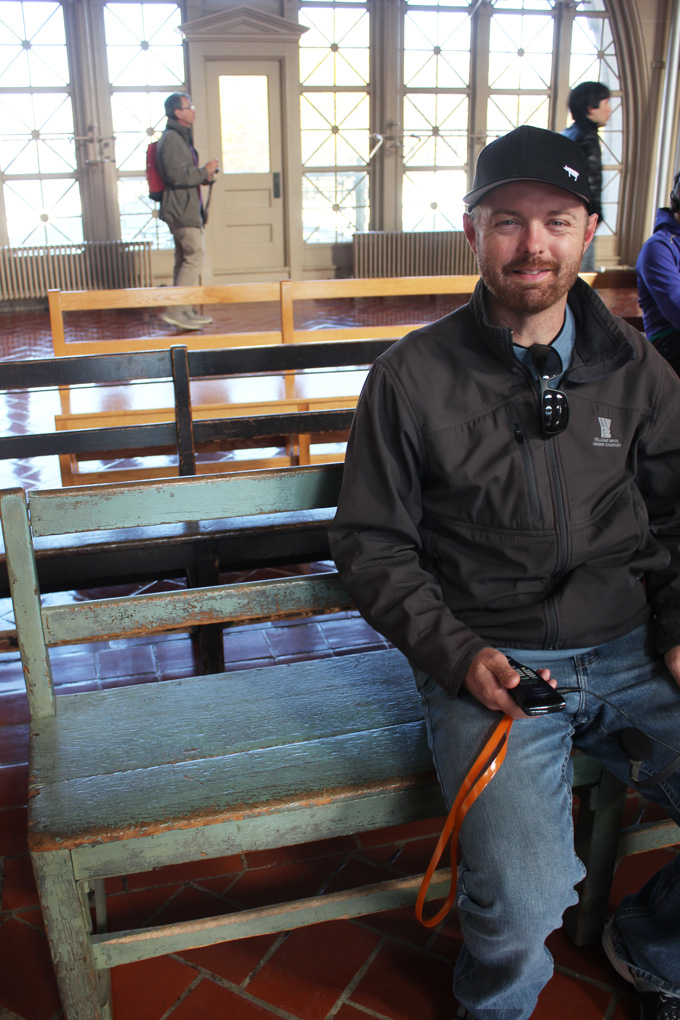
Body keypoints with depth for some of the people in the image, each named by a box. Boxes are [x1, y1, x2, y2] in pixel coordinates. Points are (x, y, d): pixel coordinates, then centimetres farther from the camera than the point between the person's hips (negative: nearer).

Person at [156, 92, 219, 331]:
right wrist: (204, 172, -12)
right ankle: (175, 309, -13)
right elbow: (177, 175, -22)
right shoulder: (171, 139, -13)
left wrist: (205, 175, 10)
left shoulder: (181, 137, 22)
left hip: (185, 208, 11)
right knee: (194, 256, -13)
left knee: (184, 259, 10)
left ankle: (185, 312, 14)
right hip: (181, 208, -11)